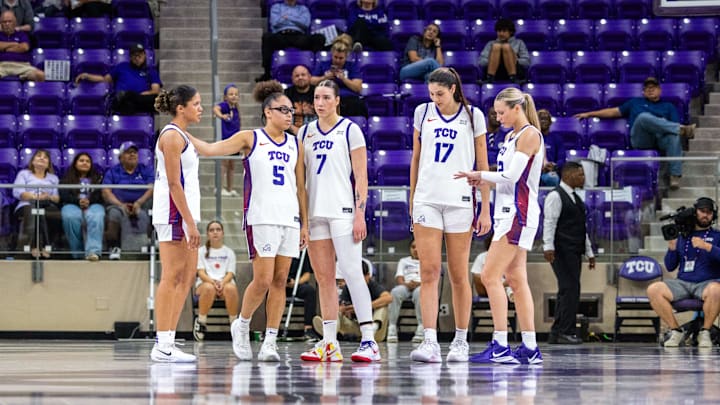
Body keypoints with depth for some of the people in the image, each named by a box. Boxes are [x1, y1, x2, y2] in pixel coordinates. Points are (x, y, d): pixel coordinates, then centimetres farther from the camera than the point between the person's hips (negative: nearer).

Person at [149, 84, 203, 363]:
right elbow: (174, 184, -17)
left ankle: (168, 342, 9)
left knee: (187, 276, 8)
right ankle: (162, 345, -10)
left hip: (185, 212, 10)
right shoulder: (172, 136, -11)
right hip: (174, 213, -10)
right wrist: (189, 222, -20)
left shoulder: (181, 136, 20)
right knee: (172, 277, -10)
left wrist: (191, 221, 18)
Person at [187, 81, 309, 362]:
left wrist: (304, 223, 13)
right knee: (263, 280, -10)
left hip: (289, 218, 5)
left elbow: (300, 188, 17)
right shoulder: (250, 139, 2)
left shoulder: (295, 144, 15)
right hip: (261, 218, -5)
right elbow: (210, 149, -3)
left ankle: (270, 342, 5)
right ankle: (242, 325, 14)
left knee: (280, 281, 2)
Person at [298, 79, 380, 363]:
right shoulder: (305, 132, 14)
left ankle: (369, 341, -13)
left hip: (343, 211, -5)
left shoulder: (349, 130, 0)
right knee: (324, 279, 5)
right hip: (315, 211, 5)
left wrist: (360, 214, -12)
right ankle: (329, 344, 7)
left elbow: (361, 176, -4)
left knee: (352, 273, -12)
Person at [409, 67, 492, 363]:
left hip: (460, 201, -2)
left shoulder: (472, 116, 3)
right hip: (426, 200, 2)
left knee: (458, 275, 3)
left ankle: (461, 341, 13)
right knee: (428, 272, -9)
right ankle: (430, 342, -15)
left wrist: (485, 209, 0)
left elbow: (482, 166, 4)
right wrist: (412, 200, 17)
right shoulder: (423, 112, 9)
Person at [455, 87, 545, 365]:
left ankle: (500, 346, -14)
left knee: (490, 276, -13)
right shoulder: (511, 136, 18)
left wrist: (480, 174, -6)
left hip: (518, 213, -10)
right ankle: (530, 349, 9)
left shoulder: (529, 134, -10)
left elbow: (512, 175, -18)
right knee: (516, 281, 8)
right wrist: (482, 181, 5)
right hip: (508, 213, 10)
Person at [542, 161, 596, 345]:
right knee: (570, 290, -14)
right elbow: (549, 222, -16)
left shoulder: (576, 198, 22)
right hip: (562, 252, -9)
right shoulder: (556, 196, -6)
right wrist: (548, 246, -26)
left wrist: (589, 253, 22)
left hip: (574, 252, 9)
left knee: (568, 291, 8)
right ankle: (566, 332, -12)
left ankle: (556, 333, 11)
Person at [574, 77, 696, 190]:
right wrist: (588, 114, 23)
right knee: (644, 117, -35)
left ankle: (675, 176, -47)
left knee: (674, 136, -38)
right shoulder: (635, 103, 33)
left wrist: (678, 128, -11)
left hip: (662, 139, 0)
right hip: (641, 139, 0)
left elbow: (674, 124, 14)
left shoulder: (668, 107, 29)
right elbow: (614, 112, 30)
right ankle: (681, 129, -45)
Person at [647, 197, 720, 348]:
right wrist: (672, 246, 0)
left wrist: (706, 246, -20)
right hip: (682, 283, 3)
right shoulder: (682, 236, 18)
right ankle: (676, 331, -10)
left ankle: (705, 332, -17)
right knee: (653, 289, -23)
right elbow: (670, 267, 16)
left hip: (707, 283, -3)